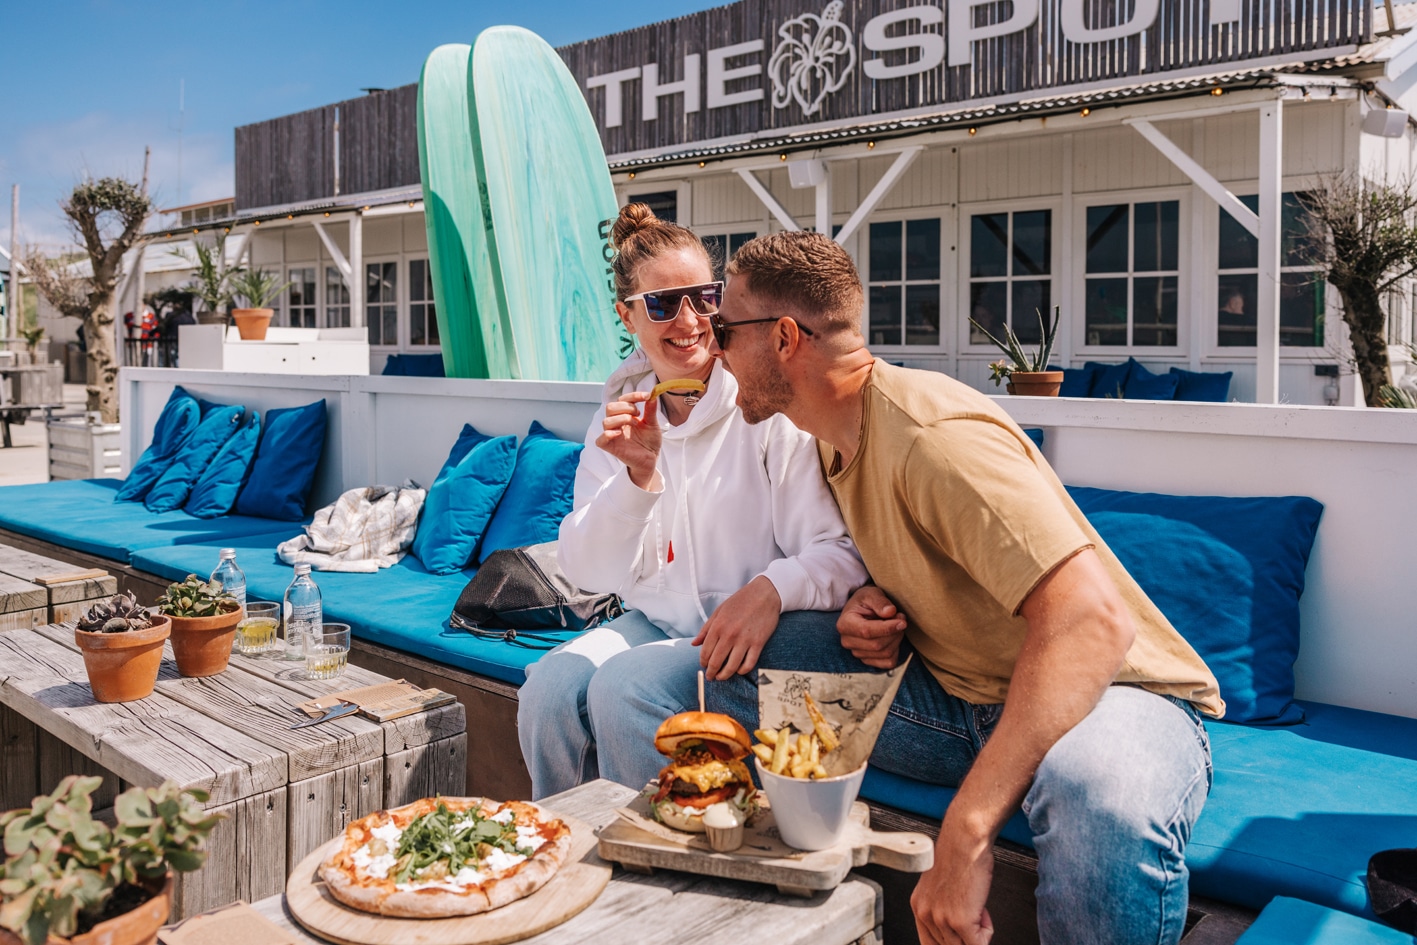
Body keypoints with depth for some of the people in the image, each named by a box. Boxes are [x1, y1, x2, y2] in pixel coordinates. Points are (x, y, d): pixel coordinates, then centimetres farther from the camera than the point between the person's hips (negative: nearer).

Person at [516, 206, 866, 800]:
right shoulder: (623, 414, 5)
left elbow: (842, 553, -14)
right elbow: (589, 571, -3)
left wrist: (771, 588, -35)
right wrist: (638, 474, -19)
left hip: (760, 637, -4)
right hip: (658, 622, 5)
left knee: (624, 685, -27)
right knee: (549, 688, -20)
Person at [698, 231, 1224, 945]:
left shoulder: (934, 437, -26)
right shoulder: (836, 433, 5)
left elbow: (1093, 623, -35)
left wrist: (966, 831, -41)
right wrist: (869, 608, -5)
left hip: (1107, 689, -8)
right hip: (957, 693, 8)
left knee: (1104, 807, -44)